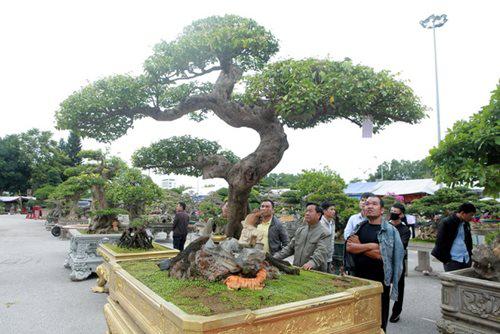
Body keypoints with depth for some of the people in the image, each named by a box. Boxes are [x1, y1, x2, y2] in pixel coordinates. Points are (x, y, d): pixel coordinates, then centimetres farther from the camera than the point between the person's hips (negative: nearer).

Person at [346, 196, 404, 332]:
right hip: (358, 279, 4)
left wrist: (359, 246, -11)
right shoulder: (360, 227, 6)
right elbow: (349, 247, -8)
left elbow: (381, 255, -17)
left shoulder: (390, 230, -6)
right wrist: (370, 246, -15)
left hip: (380, 281, -4)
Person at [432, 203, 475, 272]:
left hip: (466, 261, 7)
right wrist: (445, 259, -12)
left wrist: (469, 254, 12)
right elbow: (440, 242, -10)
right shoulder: (446, 223, -10)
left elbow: (468, 240, 23)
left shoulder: (466, 224, 12)